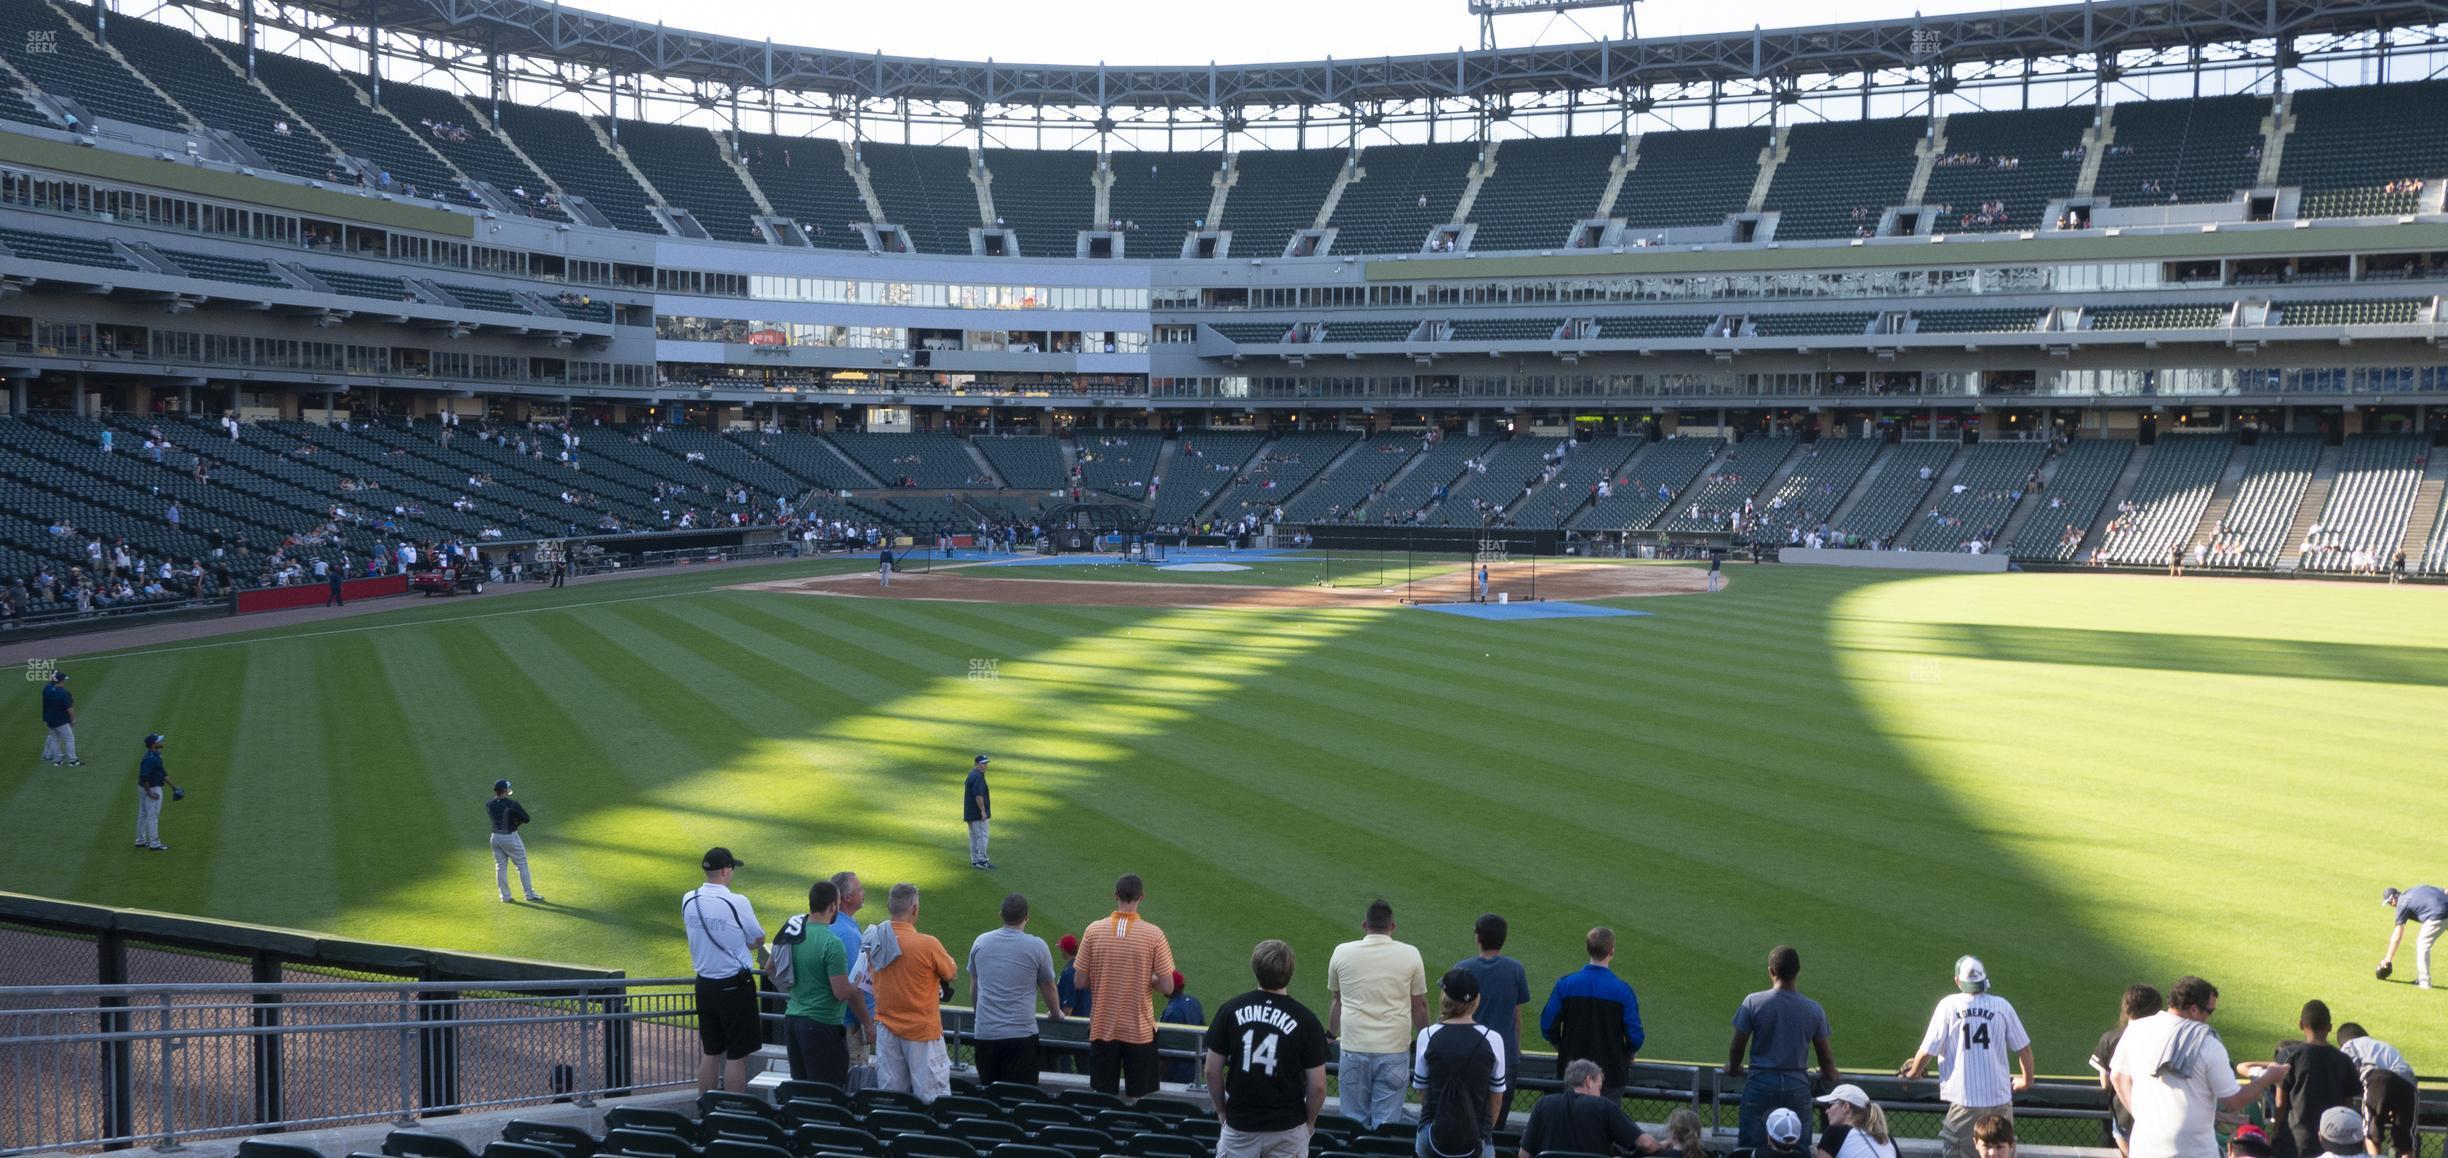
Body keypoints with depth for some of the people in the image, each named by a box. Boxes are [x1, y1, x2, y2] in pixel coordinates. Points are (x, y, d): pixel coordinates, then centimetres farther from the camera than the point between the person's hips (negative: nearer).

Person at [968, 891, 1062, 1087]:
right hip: (1021, 1034, -4)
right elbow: (1048, 988, 9)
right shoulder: (1036, 946, -3)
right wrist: (1056, 1014, 28)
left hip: (985, 1033, 4)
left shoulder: (980, 942, 7)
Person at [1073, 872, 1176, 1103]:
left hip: (1102, 1029, 1)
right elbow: (1167, 987, -10)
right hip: (1140, 1030, -1)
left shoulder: (1093, 930, -6)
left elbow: (1080, 982, -3)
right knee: (1137, 1101, 8)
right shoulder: (1154, 934, -11)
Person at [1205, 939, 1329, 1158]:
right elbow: (1318, 1085, -7)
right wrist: (1309, 1122, 9)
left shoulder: (1230, 1010, -6)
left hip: (1238, 1124, 1)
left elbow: (1212, 1070, -1)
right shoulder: (1306, 1020, -11)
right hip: (1287, 1129, -1)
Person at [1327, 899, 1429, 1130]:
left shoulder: (1342, 952, 2)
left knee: (1354, 1121, 10)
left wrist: (1331, 1034, 29)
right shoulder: (1410, 955, -2)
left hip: (1354, 1049, 1)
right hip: (1394, 1050, -1)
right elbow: (1420, 1006, 6)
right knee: (1387, 1123, 4)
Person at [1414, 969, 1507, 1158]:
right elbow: (1497, 1096, 4)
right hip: (1476, 1140, 0)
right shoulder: (1492, 1040, -5)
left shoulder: (1427, 1036, -5)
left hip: (1433, 1137, 0)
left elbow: (1421, 1089, 4)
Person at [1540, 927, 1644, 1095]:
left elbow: (1548, 1026, -4)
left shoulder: (1565, 984, -8)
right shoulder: (1622, 990, -14)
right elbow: (1635, 1037, -12)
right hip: (1611, 1073, -2)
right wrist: (1628, 1055, 10)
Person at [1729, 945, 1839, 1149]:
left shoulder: (1753, 1002, -8)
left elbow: (1737, 1046, -3)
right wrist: (1829, 1075, 30)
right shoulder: (1814, 1009, -1)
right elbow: (1825, 1055, 8)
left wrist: (1733, 1069, 19)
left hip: (1760, 1084, -2)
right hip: (1798, 1087, 2)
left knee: (1747, 1147, 2)